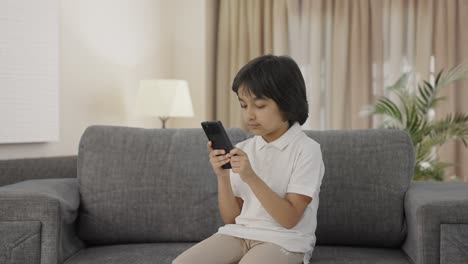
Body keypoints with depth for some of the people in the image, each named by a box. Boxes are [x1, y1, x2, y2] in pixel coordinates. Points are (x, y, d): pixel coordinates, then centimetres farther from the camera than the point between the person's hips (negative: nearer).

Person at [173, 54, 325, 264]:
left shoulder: (306, 150, -7)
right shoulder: (243, 149, 8)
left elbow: (289, 219, -13)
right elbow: (231, 218, 8)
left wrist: (251, 177, -22)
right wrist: (222, 176, -9)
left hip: (284, 240, -5)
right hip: (239, 234, 5)